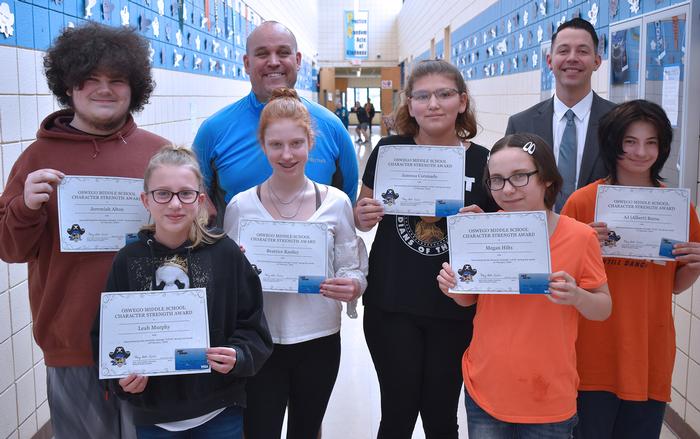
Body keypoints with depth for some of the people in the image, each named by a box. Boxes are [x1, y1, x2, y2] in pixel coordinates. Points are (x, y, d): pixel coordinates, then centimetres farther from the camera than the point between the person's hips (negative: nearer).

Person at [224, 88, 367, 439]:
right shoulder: (241, 206, -6)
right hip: (261, 343, -1)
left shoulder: (336, 202, -5)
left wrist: (353, 286, -21)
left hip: (320, 341, 1)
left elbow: (352, 268, 0)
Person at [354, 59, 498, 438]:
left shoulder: (482, 161, -3)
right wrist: (364, 216, -12)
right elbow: (361, 218, 10)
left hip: (454, 310, 0)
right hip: (391, 306, 0)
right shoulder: (389, 150, -2)